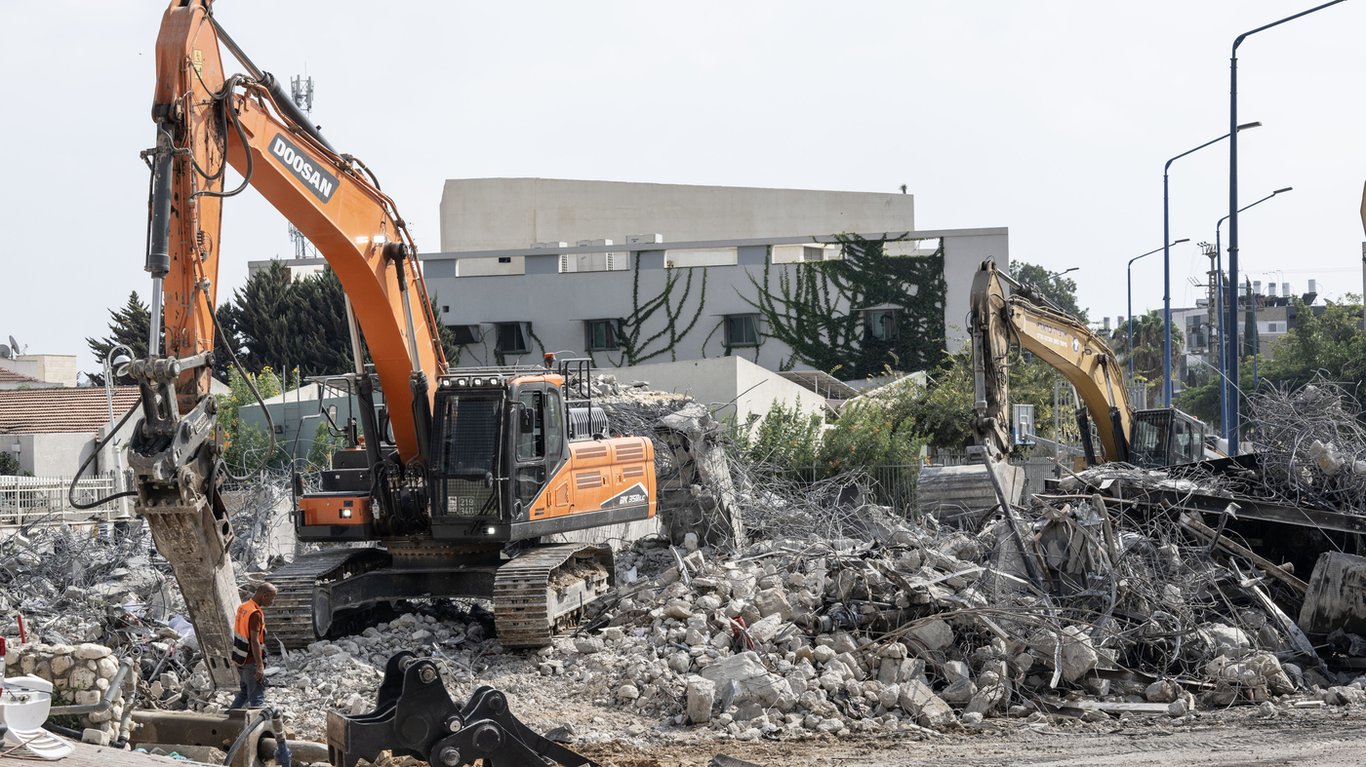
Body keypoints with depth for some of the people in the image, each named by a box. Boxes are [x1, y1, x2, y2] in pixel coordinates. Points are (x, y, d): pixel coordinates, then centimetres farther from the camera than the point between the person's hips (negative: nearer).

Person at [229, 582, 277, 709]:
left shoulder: (242, 607, 8)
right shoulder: (256, 613, -20)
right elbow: (254, 641, -25)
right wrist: (260, 666, -26)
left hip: (240, 659, 9)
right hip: (251, 661, -9)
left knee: (244, 692, 21)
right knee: (257, 697, -5)